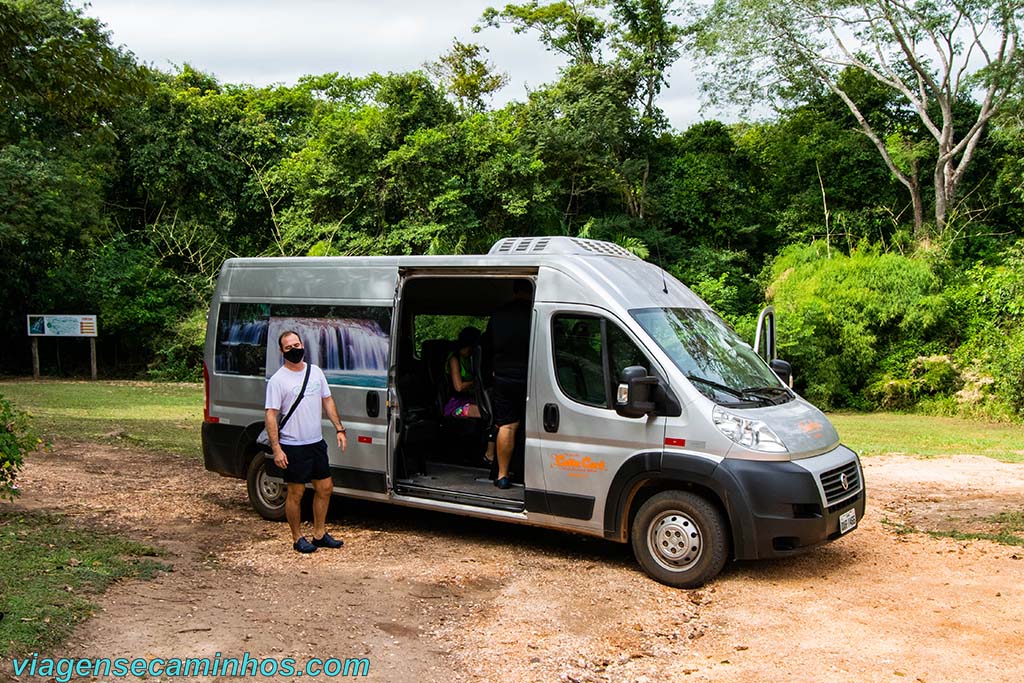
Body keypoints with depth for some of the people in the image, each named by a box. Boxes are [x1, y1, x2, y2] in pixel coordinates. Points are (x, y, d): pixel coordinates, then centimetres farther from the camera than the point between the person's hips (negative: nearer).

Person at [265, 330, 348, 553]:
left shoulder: (315, 372, 7)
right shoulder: (278, 380, -11)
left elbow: (327, 401, 14)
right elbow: (271, 415, -13)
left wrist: (339, 429, 6)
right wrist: (276, 448, -20)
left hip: (317, 443, 6)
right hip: (293, 447, -6)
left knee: (325, 488, 11)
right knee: (296, 494, 3)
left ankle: (319, 534, 25)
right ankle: (297, 539, 17)